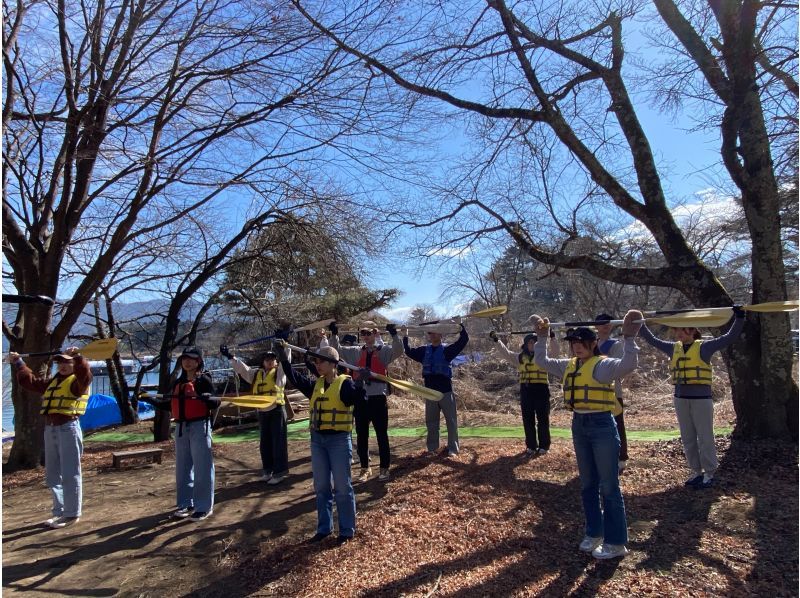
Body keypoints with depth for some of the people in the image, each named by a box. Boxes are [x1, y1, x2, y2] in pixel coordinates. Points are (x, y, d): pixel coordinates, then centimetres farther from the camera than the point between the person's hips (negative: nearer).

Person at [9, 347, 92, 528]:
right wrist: (18, 363, 23)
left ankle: (72, 514, 5)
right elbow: (29, 380, 29)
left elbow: (85, 375, -29)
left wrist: (77, 357, -40)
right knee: (52, 475, 15)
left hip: (68, 428, -9)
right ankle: (59, 511, 28)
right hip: (50, 429, 9)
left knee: (70, 474, -3)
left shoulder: (77, 381, -6)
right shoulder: (51, 381, 20)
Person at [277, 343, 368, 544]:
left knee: (342, 487, 2)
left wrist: (360, 382, -43)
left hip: (339, 440, -6)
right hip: (317, 440, 6)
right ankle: (324, 528, 28)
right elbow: (295, 379, -2)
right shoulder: (315, 384, 9)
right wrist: (284, 360, -13)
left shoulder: (345, 383, -8)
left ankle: (347, 530, 16)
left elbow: (356, 398, -26)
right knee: (321, 487, 14)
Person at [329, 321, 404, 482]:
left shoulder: (384, 350, -1)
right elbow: (337, 349, 8)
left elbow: (398, 351, -18)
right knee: (361, 436, 11)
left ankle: (384, 468, 20)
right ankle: (365, 468, 25)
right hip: (360, 398, 4)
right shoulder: (356, 352, 9)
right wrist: (334, 334, -5)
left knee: (382, 435, 7)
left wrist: (394, 335, -31)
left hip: (378, 397, -3)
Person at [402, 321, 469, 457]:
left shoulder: (447, 349, -2)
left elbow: (464, 340, -10)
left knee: (451, 421, 2)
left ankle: (453, 449, 12)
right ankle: (432, 448, 24)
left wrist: (460, 325, -19)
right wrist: (405, 337, 9)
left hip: (446, 391, -4)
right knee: (431, 422, 12)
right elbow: (408, 352, 15)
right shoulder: (424, 350, 10)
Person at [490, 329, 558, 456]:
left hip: (541, 389, -2)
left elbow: (555, 352, -8)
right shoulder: (520, 357, 12)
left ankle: (544, 446, 17)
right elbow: (505, 353, 6)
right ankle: (531, 446, 19)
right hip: (526, 390, 2)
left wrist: (552, 337, -20)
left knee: (543, 419, 4)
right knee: (528, 420, 8)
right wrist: (497, 340, -4)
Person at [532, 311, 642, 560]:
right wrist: (541, 336, 15)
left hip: (602, 425, -7)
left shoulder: (603, 365, -12)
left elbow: (628, 364, -30)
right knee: (587, 483, 16)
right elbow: (541, 360, 18)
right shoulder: (569, 366, 10)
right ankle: (594, 532, 29)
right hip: (578, 425, 8)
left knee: (609, 486, 1)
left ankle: (616, 542, 13)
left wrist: (628, 337, -34)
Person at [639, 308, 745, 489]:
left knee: (705, 438, 3)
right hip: (680, 399, 5)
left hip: (701, 399, -5)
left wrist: (739, 318, -16)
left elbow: (730, 337, -7)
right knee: (688, 439, 11)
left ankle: (709, 474, 15)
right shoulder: (674, 348, 10)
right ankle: (697, 472, 24)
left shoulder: (703, 347, -3)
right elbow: (652, 340, 21)